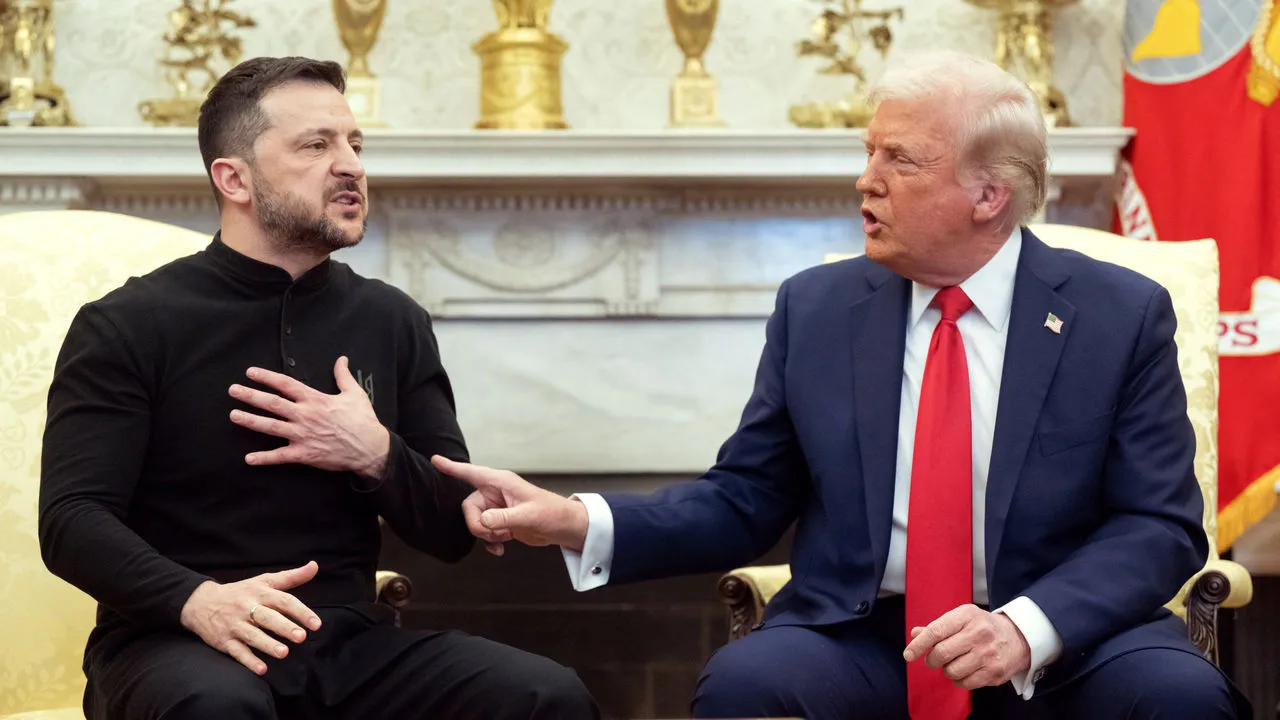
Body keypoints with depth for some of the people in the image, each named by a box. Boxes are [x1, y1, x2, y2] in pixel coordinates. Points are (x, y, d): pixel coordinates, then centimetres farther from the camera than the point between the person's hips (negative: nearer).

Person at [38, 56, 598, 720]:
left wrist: (377, 457, -9)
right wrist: (197, 600, -29)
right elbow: (72, 520, -10)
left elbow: (452, 533, 13)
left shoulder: (393, 322, 11)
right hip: (175, 642, -4)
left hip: (347, 640, 4)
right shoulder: (128, 326, -1)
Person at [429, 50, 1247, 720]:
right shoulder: (817, 308, 7)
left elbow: (1161, 526, -3)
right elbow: (742, 503, 9)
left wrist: (1028, 627, -21)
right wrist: (580, 521, -7)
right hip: (859, 637, 1)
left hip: (1064, 644, -1)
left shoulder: (1124, 315, 1)